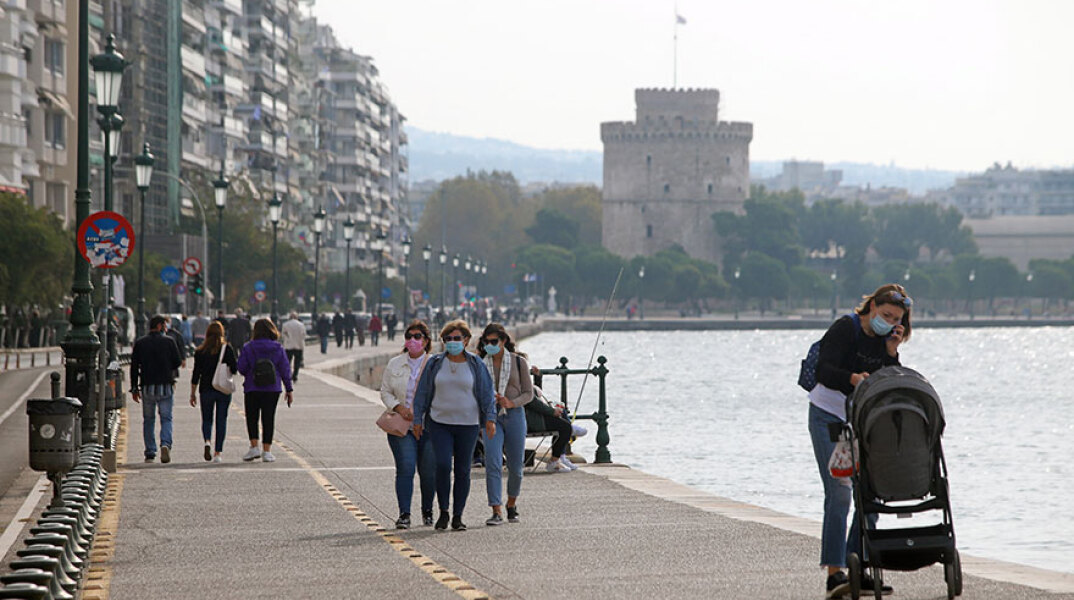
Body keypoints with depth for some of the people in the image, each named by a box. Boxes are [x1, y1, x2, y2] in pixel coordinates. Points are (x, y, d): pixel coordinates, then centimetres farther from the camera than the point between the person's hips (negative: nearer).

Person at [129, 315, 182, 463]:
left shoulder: (139, 343, 4)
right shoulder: (168, 342, -3)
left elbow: (134, 366, 3)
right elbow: (177, 363, -1)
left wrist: (134, 388, 7)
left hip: (147, 387, 2)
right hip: (166, 386, -2)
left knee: (148, 420, 11)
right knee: (166, 418, 4)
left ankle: (150, 453, 8)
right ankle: (165, 444, -20)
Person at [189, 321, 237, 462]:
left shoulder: (200, 351, -1)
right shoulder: (227, 349, -4)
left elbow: (196, 374, 0)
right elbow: (234, 369, -7)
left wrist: (192, 394, 6)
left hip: (206, 390, 0)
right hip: (224, 390, 0)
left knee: (207, 419, 13)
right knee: (221, 420, 7)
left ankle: (207, 441, -16)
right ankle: (217, 452, 3)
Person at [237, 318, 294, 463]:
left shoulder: (248, 348, -6)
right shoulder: (278, 349, -1)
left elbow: (241, 368, -6)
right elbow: (285, 369, 1)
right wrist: (289, 389, 7)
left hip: (252, 389, -1)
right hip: (272, 390, 1)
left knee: (252, 418, 11)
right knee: (268, 418, 5)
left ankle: (254, 447, -2)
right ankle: (266, 451, 3)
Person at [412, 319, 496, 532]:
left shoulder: (475, 365, 4)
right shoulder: (435, 364, 5)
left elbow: (487, 394, 4)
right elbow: (422, 393, 10)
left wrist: (490, 418, -8)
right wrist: (417, 420, 6)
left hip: (468, 424, 0)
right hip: (440, 424, 0)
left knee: (462, 470, 3)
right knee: (442, 465, -15)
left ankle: (457, 516, 11)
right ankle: (443, 512, -2)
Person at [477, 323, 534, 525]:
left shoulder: (519, 362, 2)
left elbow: (528, 393, 4)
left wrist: (511, 402, -14)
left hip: (514, 415, 0)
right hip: (490, 416, 0)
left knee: (515, 466, 7)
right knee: (492, 463, -14)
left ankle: (511, 505, 32)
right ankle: (496, 512, -16)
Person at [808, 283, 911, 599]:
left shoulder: (885, 340, 7)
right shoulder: (845, 329, -12)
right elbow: (824, 372, -23)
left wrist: (891, 353, -11)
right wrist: (852, 378, -40)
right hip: (828, 418, -7)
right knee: (839, 493, -16)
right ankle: (834, 573, -18)